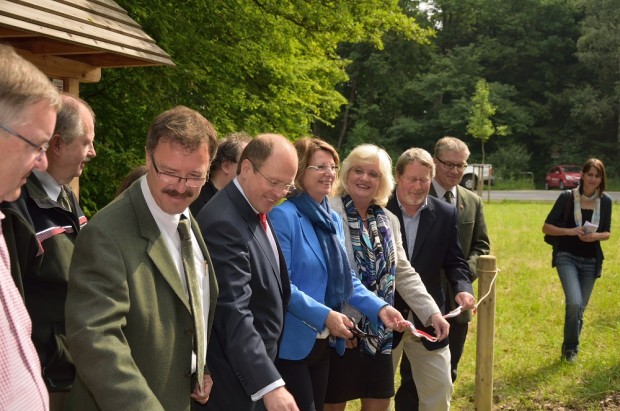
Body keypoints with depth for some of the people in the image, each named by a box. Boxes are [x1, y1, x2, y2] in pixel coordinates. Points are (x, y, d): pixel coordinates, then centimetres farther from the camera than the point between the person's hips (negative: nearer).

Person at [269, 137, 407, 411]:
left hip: (323, 342, 8)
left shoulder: (333, 220, 10)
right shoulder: (283, 216, -15)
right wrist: (324, 315, -26)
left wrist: (379, 308, -2)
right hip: (291, 342, -8)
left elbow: (345, 277, 12)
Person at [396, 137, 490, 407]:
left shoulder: (473, 202, 9)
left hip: (456, 300, 5)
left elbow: (481, 246, 11)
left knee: (447, 373, 15)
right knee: (413, 374, 2)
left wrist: (465, 272, -8)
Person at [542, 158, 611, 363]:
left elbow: (606, 233, 11)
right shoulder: (567, 197, -9)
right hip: (567, 257, -3)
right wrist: (571, 231, -18)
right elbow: (547, 227, -5)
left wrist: (596, 236, -12)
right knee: (574, 302, -21)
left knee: (580, 308, 10)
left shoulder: (605, 201, 0)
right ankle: (570, 346, 1)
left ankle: (571, 348, 32)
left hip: (591, 260, 3)